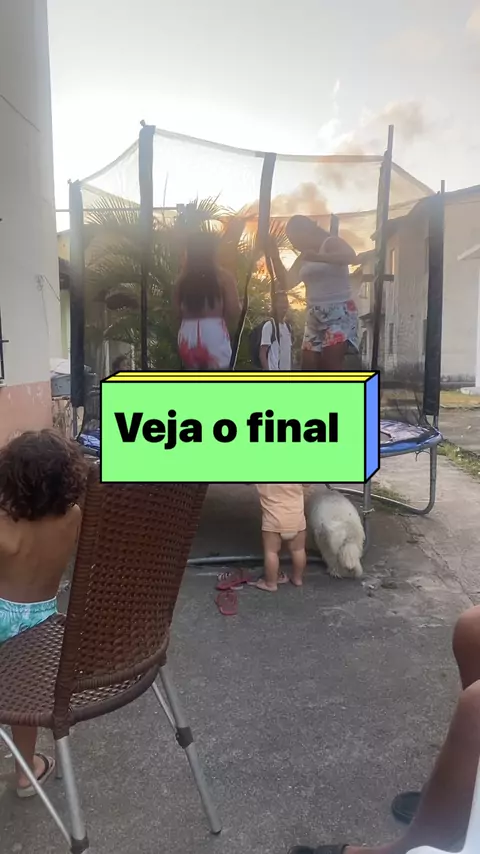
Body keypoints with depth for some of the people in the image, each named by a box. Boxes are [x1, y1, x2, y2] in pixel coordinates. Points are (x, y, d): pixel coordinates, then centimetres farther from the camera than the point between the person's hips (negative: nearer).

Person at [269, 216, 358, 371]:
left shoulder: (331, 243, -2)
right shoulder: (303, 258, 19)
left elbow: (351, 257, -23)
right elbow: (286, 283, 15)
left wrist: (318, 257, -32)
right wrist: (275, 257, 6)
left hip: (339, 312, -7)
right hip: (314, 316, 7)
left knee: (331, 365, -20)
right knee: (308, 368, 2)